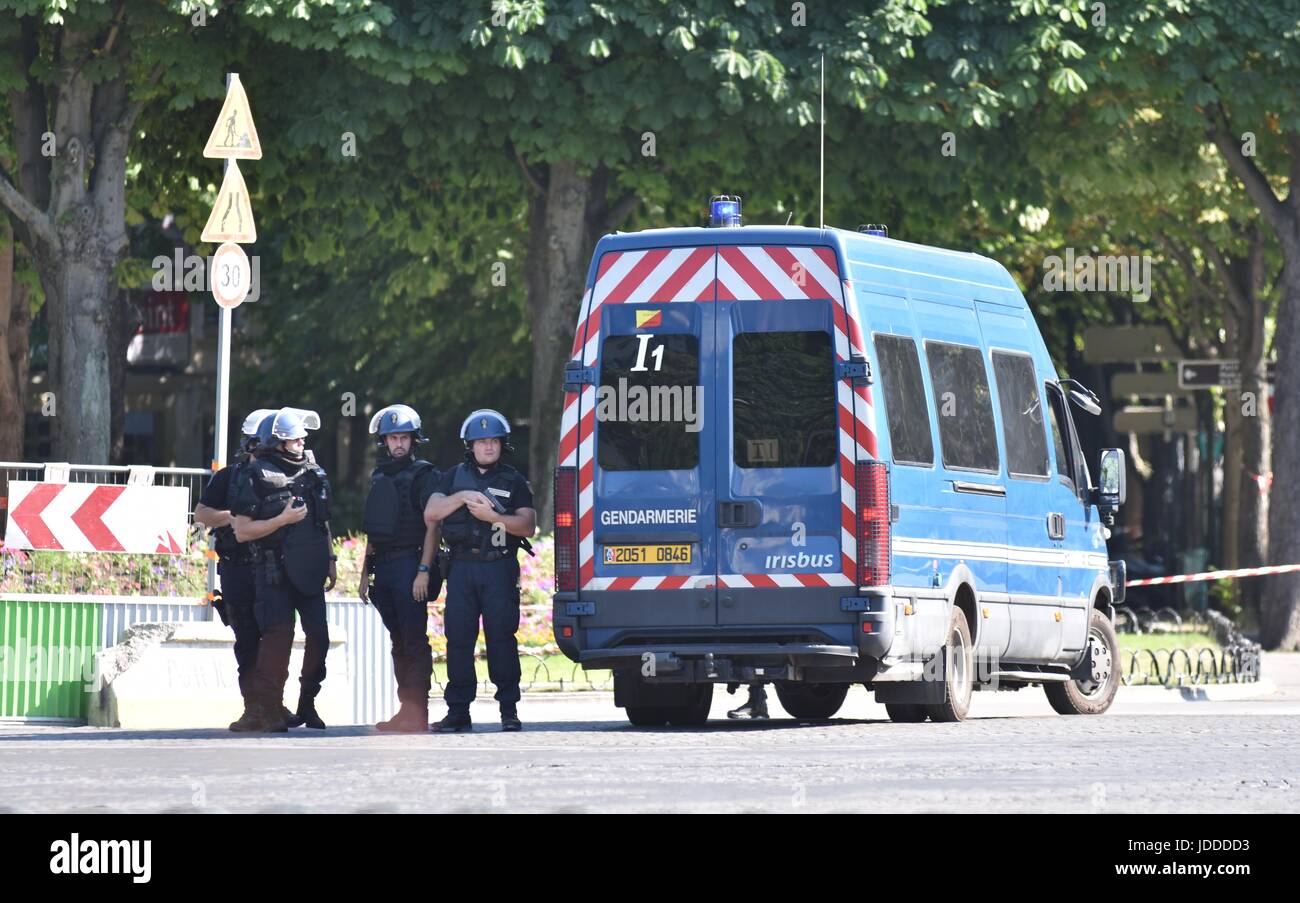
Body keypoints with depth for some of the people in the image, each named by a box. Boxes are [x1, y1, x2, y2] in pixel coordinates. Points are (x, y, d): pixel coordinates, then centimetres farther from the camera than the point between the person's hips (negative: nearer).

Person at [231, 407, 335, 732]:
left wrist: (330, 560, 16)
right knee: (278, 638, -13)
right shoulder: (257, 476, -5)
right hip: (274, 572, -6)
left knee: (319, 637, 3)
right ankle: (268, 708, -7)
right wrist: (282, 519, -16)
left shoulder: (312, 472, 13)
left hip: (309, 571, 6)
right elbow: (242, 531, -8)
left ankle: (307, 704, 16)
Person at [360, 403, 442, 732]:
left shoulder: (424, 475, -4)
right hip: (383, 567, 7)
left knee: (414, 640, -9)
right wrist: (366, 573, 18)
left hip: (409, 565, -7)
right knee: (399, 641, 9)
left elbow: (431, 526, -10)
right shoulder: (379, 477, 17)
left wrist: (424, 570, -18)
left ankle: (417, 713, -12)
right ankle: (406, 710, 12)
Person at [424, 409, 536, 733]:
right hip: (462, 568, 2)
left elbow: (528, 526, 0)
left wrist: (494, 517, -15)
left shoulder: (514, 481, 9)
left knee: (501, 637, -7)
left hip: (499, 569, -2)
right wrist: (462, 497, -9)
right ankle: (458, 712, 4)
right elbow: (430, 514, 4)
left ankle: (509, 710, -3)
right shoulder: (455, 476, 14)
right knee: (458, 638, 0)